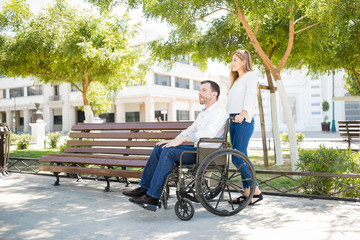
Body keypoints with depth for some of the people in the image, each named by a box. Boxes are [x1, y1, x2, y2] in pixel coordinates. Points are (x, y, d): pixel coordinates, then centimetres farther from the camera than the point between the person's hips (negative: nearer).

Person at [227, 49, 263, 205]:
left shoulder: (250, 75, 0)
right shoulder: (236, 80, 26)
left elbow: (250, 95, -18)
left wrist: (243, 112, -34)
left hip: (244, 122, -8)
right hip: (233, 122, 8)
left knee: (237, 158, -14)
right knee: (241, 158, 5)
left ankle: (256, 191, -5)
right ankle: (247, 193, 10)